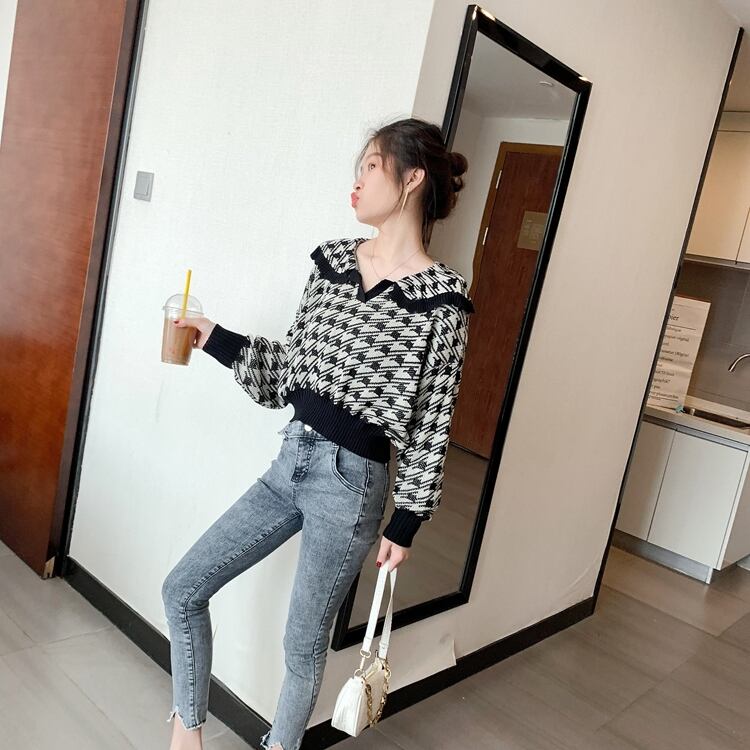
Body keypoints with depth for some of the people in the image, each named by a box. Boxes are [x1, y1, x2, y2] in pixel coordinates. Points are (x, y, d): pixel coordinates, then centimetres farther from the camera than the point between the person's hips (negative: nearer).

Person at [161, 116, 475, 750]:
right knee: (182, 590, 11)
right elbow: (291, 370, 10)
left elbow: (432, 427, -10)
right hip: (291, 460, 6)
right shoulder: (332, 259, 4)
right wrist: (214, 339, 1)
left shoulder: (441, 299, -14)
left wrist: (406, 523, -6)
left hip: (351, 483, -6)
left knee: (304, 644, 11)